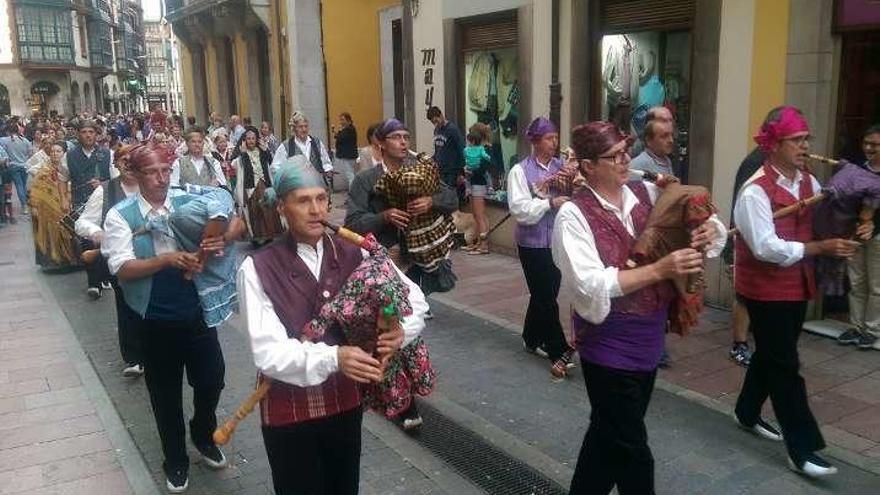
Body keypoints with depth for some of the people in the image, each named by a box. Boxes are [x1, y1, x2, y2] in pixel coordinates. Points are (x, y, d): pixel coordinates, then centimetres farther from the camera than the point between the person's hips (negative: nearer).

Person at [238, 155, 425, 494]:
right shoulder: (257, 268, -14)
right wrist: (333, 358, -37)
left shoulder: (353, 255, -1)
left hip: (346, 401, 4)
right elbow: (268, 352, -22)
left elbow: (414, 299, -3)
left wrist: (401, 331, -25)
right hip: (289, 410, -3)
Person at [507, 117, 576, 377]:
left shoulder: (560, 166, 4)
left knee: (544, 293, 16)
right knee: (546, 297, -1)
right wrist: (550, 203, -25)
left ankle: (532, 338, 34)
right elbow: (519, 208, -17)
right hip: (533, 243, -5)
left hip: (557, 240, 5)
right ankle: (558, 351, 6)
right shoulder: (520, 171, -8)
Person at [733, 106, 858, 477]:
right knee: (784, 364, -2)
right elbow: (766, 248, -26)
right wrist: (821, 248, -29)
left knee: (771, 355, 19)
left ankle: (747, 413, 39)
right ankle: (801, 449, 6)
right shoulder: (756, 190, -19)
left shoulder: (810, 183, 6)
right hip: (765, 288, -8)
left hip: (797, 284, 8)